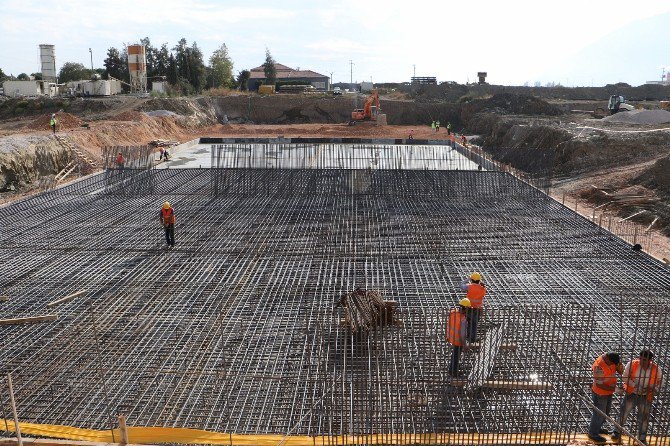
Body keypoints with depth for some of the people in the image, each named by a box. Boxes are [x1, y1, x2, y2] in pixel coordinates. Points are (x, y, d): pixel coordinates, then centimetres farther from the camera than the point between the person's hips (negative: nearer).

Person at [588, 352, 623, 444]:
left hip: (608, 393, 8)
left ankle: (597, 427, 47)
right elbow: (599, 384, -28)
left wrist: (619, 365, -21)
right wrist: (614, 389, -28)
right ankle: (593, 434, 28)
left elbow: (620, 371, 0)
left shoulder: (611, 359, -12)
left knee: (606, 412, 25)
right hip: (600, 394, -8)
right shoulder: (599, 366, -34)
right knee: (599, 414, 8)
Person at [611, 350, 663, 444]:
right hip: (631, 394, -1)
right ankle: (617, 431, 29)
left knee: (643, 418, 12)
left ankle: (642, 439, 32)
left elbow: (660, 381, 1)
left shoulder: (656, 369, -15)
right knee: (623, 412, 7)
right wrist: (635, 385, -28)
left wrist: (655, 389, -18)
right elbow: (625, 377, -14)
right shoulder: (632, 364, -19)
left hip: (646, 397, 1)